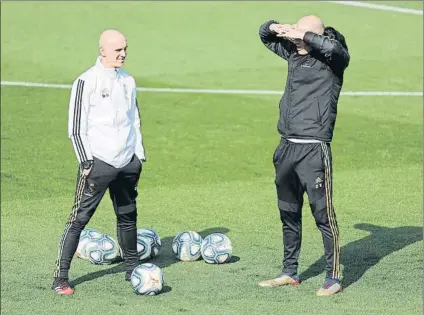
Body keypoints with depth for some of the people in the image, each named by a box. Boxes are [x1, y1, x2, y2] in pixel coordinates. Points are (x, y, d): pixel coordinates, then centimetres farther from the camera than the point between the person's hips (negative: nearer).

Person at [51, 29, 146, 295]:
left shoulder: (128, 81, 12)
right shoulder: (87, 81, -7)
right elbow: (76, 127, -7)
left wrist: (139, 155, 16)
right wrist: (86, 161, -12)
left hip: (127, 163, 6)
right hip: (98, 162, -6)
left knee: (128, 216, 11)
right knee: (80, 218, -7)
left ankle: (132, 269, 25)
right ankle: (61, 278, -5)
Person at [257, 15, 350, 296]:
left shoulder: (331, 59, -6)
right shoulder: (293, 52, 12)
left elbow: (335, 48, -30)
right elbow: (265, 35, 26)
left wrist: (304, 36, -19)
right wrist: (276, 27, 4)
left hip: (314, 149, -7)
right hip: (287, 147, 7)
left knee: (323, 214, -6)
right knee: (289, 213, 15)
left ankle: (334, 278, -1)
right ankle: (290, 272, 26)